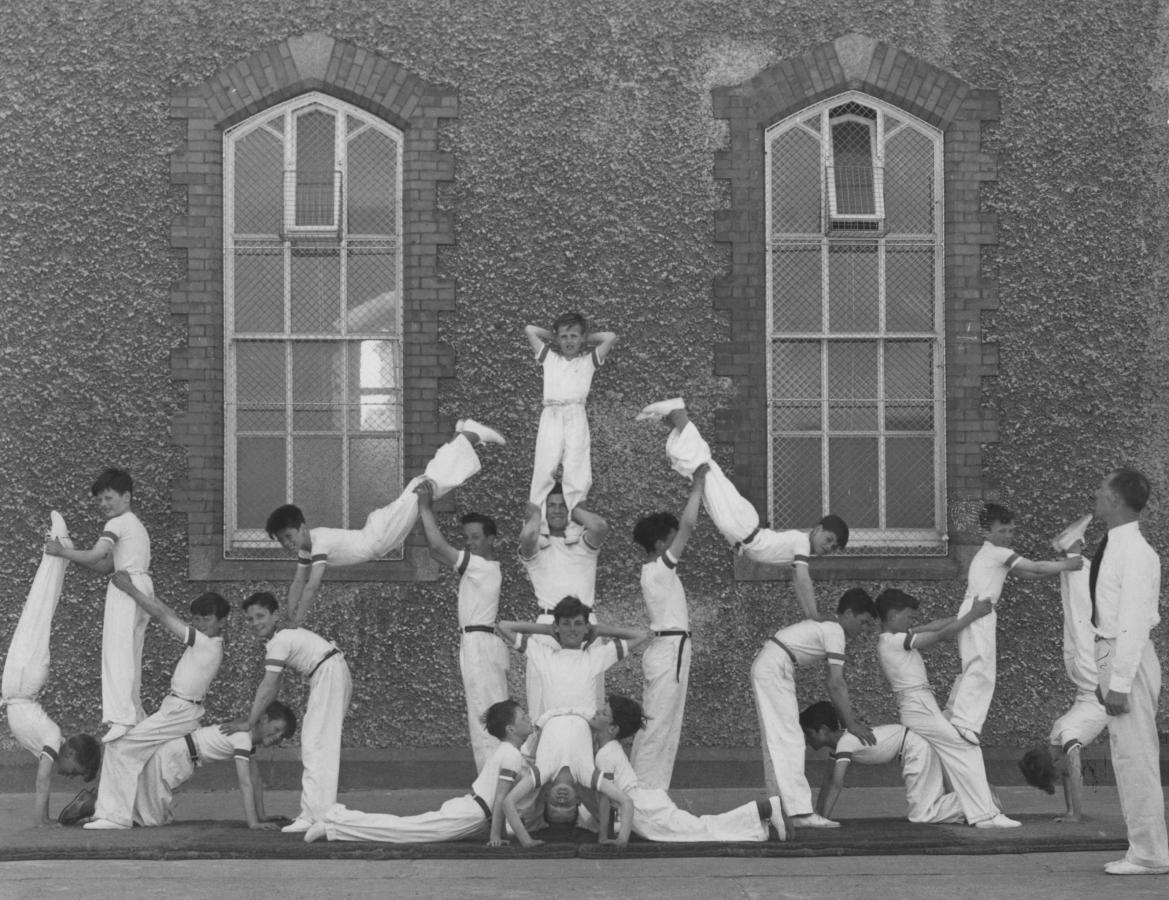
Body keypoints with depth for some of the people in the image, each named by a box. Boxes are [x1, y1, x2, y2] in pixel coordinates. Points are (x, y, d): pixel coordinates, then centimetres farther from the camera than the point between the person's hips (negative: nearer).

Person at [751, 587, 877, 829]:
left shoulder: (827, 627, 18)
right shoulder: (835, 632, -12)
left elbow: (837, 681, 19)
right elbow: (835, 685, -14)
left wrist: (851, 718, 14)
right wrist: (851, 724, -8)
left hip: (766, 668, 11)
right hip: (774, 670, -11)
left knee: (777, 743, 10)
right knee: (789, 740, -13)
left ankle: (782, 809, 12)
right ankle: (799, 811, -18)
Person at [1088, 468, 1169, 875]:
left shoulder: (1134, 552, -18)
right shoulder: (1115, 547, 11)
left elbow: (1134, 621, -21)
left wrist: (1120, 682, -23)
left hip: (1128, 657, -10)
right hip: (1113, 654, 10)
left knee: (1135, 756, -5)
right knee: (1128, 755, 14)